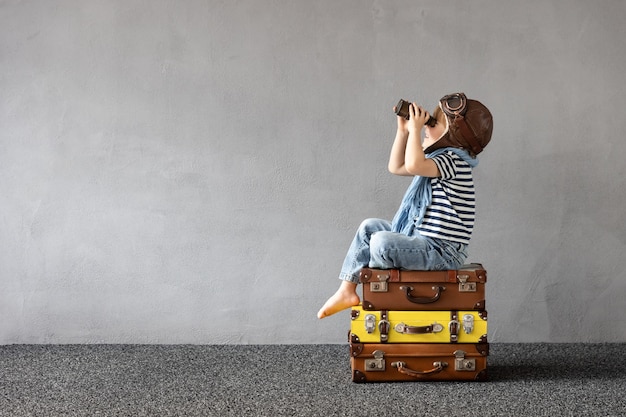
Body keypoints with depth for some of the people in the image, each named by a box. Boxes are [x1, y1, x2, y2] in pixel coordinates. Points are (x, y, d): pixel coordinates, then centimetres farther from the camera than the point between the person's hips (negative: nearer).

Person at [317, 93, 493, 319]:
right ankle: (347, 290, 12)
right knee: (369, 227, 15)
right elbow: (396, 167, 20)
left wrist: (415, 128, -25)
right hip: (421, 237, 11)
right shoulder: (441, 159, 13)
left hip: (442, 251, -11)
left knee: (381, 242, -28)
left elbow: (413, 165, -37)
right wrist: (403, 130, 11)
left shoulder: (454, 160, -19)